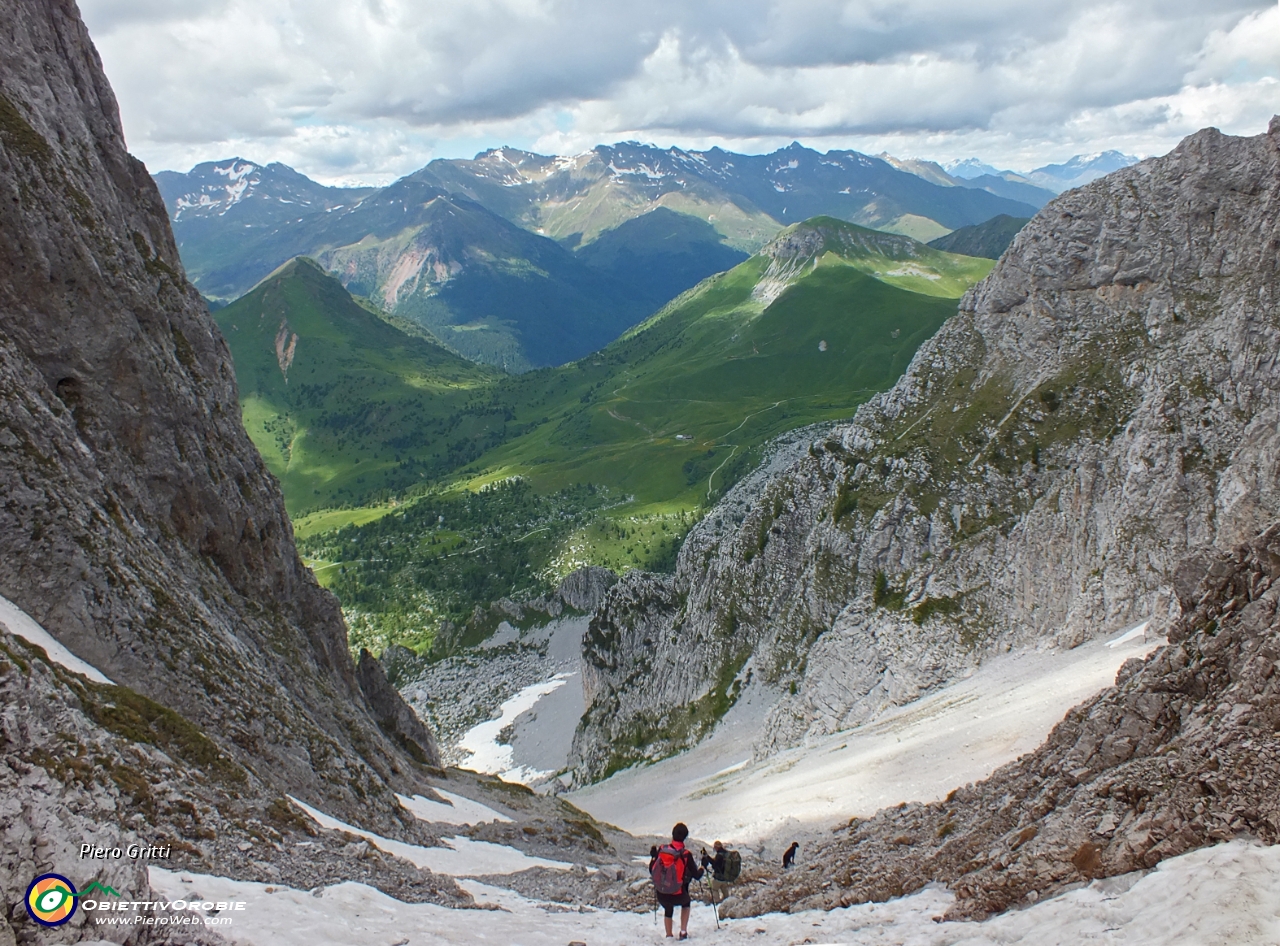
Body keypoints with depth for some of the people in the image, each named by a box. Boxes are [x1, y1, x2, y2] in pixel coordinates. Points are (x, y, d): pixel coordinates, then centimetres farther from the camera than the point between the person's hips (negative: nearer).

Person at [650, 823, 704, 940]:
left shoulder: (661, 850, -6)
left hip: (661, 895, 2)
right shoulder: (686, 854, -12)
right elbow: (697, 876, -5)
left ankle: (669, 936, 30)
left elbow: (651, 871, 4)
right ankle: (683, 932, 26)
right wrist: (703, 868, 15)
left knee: (668, 910, 35)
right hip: (678, 896, -2)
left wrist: (653, 857, 21)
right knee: (686, 903, 33)